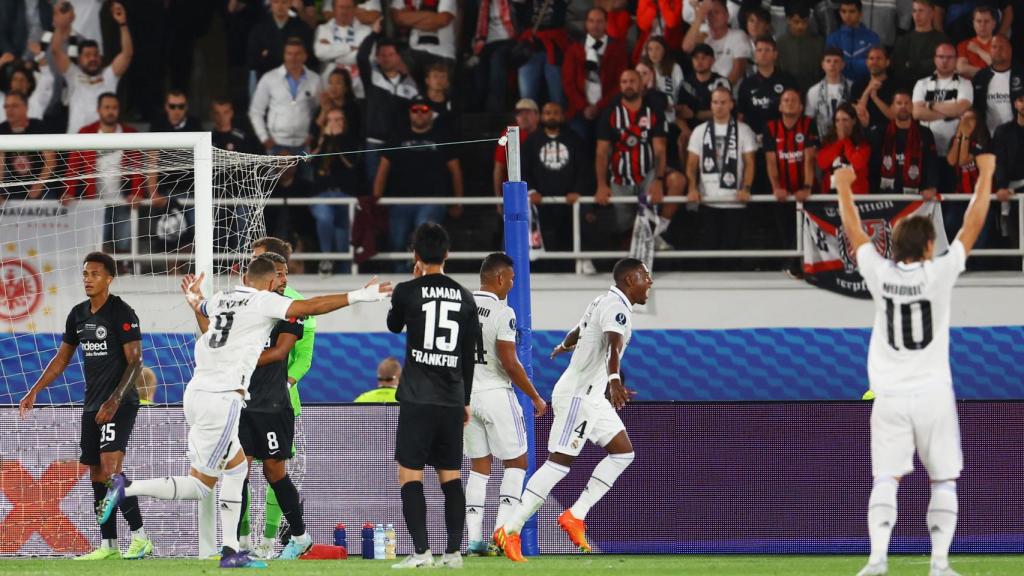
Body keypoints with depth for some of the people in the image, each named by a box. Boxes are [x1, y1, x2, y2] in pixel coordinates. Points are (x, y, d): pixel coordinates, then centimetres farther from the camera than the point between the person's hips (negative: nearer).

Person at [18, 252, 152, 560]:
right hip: (92, 404, 8)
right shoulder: (78, 314, 12)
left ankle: (140, 538, -15)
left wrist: (115, 401, -23)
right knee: (97, 474, 6)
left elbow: (135, 361, -14)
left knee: (110, 467, -20)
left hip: (120, 403, -8)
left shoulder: (122, 312, -11)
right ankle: (108, 545, 11)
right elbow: (62, 358, 22)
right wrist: (34, 392, 16)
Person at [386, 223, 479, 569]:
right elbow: (470, 354, 11)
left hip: (418, 398, -4)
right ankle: (454, 552, 6)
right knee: (450, 476, 10)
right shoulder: (464, 297, 6)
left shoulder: (407, 291, -5)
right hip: (452, 399, 4)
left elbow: (394, 326, 17)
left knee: (409, 474, -2)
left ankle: (421, 551, -12)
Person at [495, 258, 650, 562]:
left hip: (592, 397, 11)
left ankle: (575, 516, 6)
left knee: (623, 452, 8)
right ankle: (510, 531, -16)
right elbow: (614, 344, -35)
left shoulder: (605, 303, 18)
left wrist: (564, 346, 61)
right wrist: (614, 381, -52)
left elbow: (576, 331, 39)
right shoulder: (616, 305, -15)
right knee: (560, 461, -14)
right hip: (578, 396, -11)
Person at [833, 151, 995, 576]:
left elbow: (854, 233, 12)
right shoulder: (939, 274, -10)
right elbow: (972, 227, -2)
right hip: (934, 396, -2)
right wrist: (985, 175, 7)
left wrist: (843, 188, 26)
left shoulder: (880, 275, -4)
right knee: (943, 480, 8)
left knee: (885, 479, 1)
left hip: (890, 398, 2)